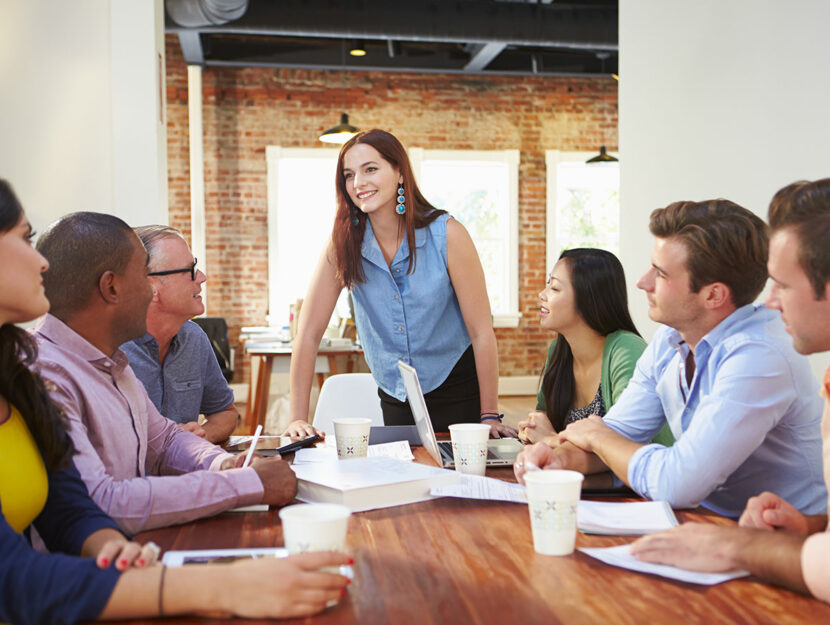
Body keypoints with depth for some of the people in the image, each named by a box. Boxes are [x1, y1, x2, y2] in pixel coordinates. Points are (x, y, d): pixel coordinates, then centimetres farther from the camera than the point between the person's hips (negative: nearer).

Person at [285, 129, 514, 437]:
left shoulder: (447, 234, -17)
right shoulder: (343, 243, -11)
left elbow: (481, 332, -15)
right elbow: (308, 334, -10)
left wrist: (489, 416, -16)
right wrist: (299, 418, -14)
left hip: (456, 392, -2)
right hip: (394, 398, 2)